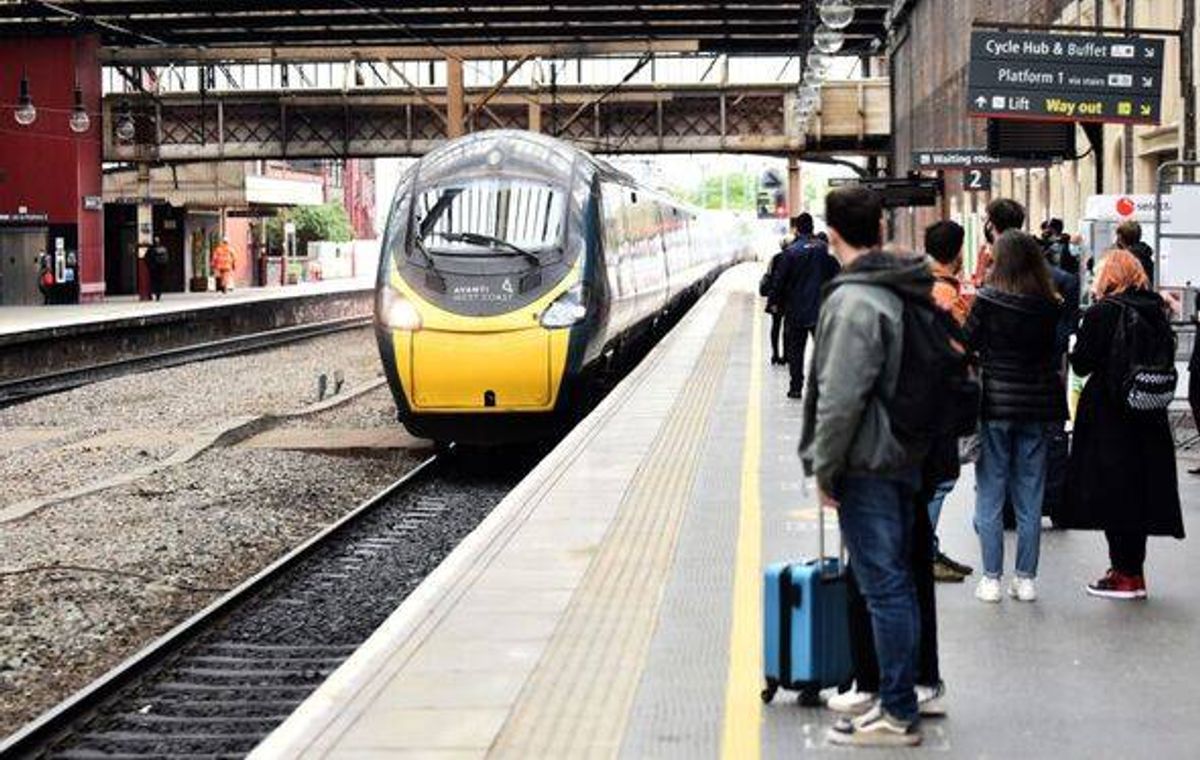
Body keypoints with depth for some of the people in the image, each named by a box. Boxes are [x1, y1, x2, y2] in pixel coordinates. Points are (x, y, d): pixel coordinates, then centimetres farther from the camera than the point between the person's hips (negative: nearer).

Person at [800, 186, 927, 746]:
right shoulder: (910, 290, 10)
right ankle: (900, 696, 24)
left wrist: (825, 468, -13)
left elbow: (840, 397, -22)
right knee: (897, 580, 15)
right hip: (908, 457, 9)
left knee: (884, 585, -5)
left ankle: (897, 713, 0)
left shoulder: (854, 301, -18)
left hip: (867, 463, -9)